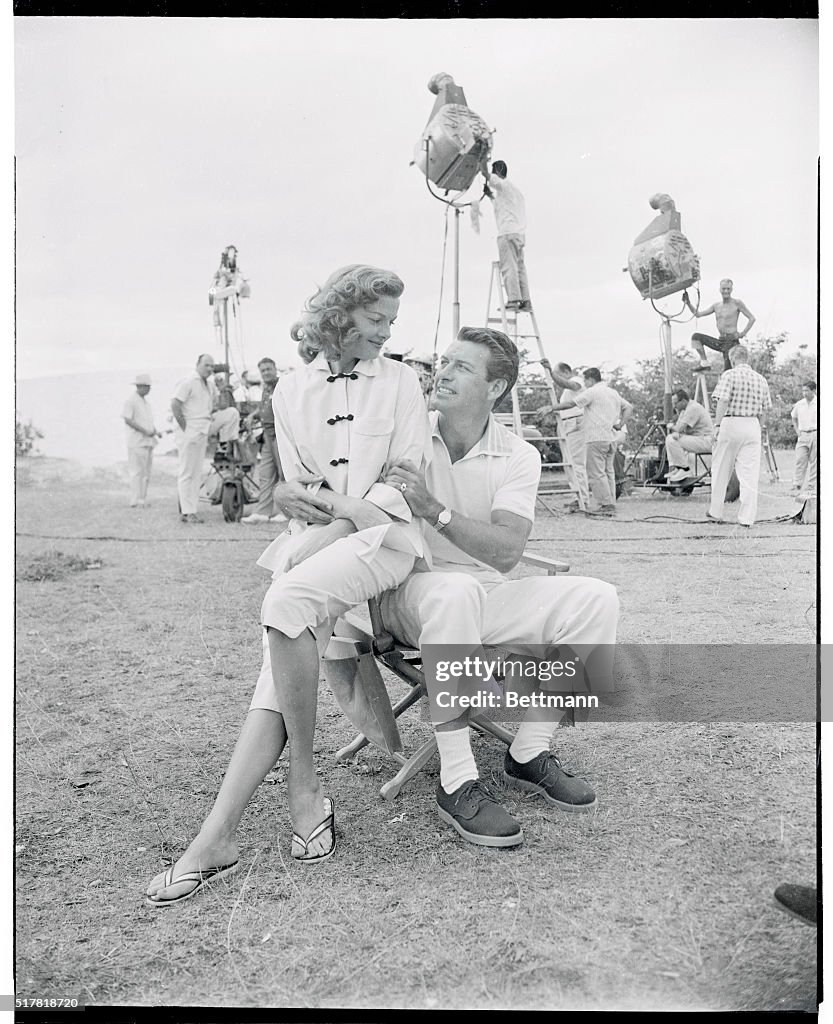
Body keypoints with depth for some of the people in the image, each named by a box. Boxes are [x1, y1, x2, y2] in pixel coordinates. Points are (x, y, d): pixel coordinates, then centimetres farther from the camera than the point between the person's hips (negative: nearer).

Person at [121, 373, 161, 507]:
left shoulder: (146, 402, 19)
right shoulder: (131, 401, -6)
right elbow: (127, 420, -13)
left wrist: (156, 432, 6)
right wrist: (145, 431, -18)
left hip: (148, 441, 8)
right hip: (137, 442, -8)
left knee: (146, 473, 8)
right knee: (137, 472, -9)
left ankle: (143, 500, 13)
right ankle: (135, 501, -7)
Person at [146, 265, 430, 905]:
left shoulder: (399, 381, 8)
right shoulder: (291, 391, 14)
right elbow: (298, 491, 13)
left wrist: (333, 506, -11)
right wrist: (348, 508, -7)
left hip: (385, 537, -3)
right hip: (313, 546, 3)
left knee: (285, 603, -32)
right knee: (277, 686, -15)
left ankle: (304, 783, -19)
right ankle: (217, 838, -17)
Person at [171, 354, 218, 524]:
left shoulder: (211, 385, 15)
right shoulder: (188, 382, -10)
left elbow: (214, 403, 33)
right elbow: (175, 404, -17)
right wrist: (184, 427, -15)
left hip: (202, 434, 8)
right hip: (189, 434, -8)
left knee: (197, 473, 9)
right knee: (186, 473, -6)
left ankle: (191, 511, 14)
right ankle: (186, 512, -5)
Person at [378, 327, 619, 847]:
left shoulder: (518, 457, -1)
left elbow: (506, 552, -16)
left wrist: (434, 510, -28)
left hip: (486, 597, 3)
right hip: (411, 592, -3)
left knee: (595, 599, -17)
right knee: (454, 590, -40)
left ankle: (529, 752, -6)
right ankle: (457, 781, -31)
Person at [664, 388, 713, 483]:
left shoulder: (693, 408, -18)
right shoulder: (685, 409, 16)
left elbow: (679, 428, -22)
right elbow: (678, 428, 13)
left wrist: (671, 426, 0)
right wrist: (675, 433, -11)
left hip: (705, 441, -11)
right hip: (697, 440, 11)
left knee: (671, 441, -22)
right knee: (670, 438, 9)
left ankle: (685, 469, -11)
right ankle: (673, 468, 3)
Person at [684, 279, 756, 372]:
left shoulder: (737, 303, -3)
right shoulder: (716, 306, 14)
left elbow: (752, 318, -2)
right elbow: (698, 314, 13)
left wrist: (743, 333, -9)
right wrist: (688, 303, -1)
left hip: (732, 341, -6)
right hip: (720, 342, 6)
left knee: (728, 371, -15)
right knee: (696, 337, 0)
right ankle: (705, 363, -1)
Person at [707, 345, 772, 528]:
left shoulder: (729, 375, -5)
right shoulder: (761, 379, 10)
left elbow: (723, 401, -15)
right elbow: (764, 410, 11)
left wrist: (717, 425, -12)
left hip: (730, 424, -3)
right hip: (752, 426, 4)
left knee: (721, 472, 9)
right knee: (750, 475, 3)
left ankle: (715, 513, 17)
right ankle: (747, 517, 2)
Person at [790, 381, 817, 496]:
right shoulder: (799, 404, 5)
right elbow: (793, 417, 23)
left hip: (815, 435, -2)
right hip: (803, 435, 2)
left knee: (814, 462, 3)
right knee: (800, 460, -4)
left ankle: (812, 487, 10)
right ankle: (797, 486, -2)